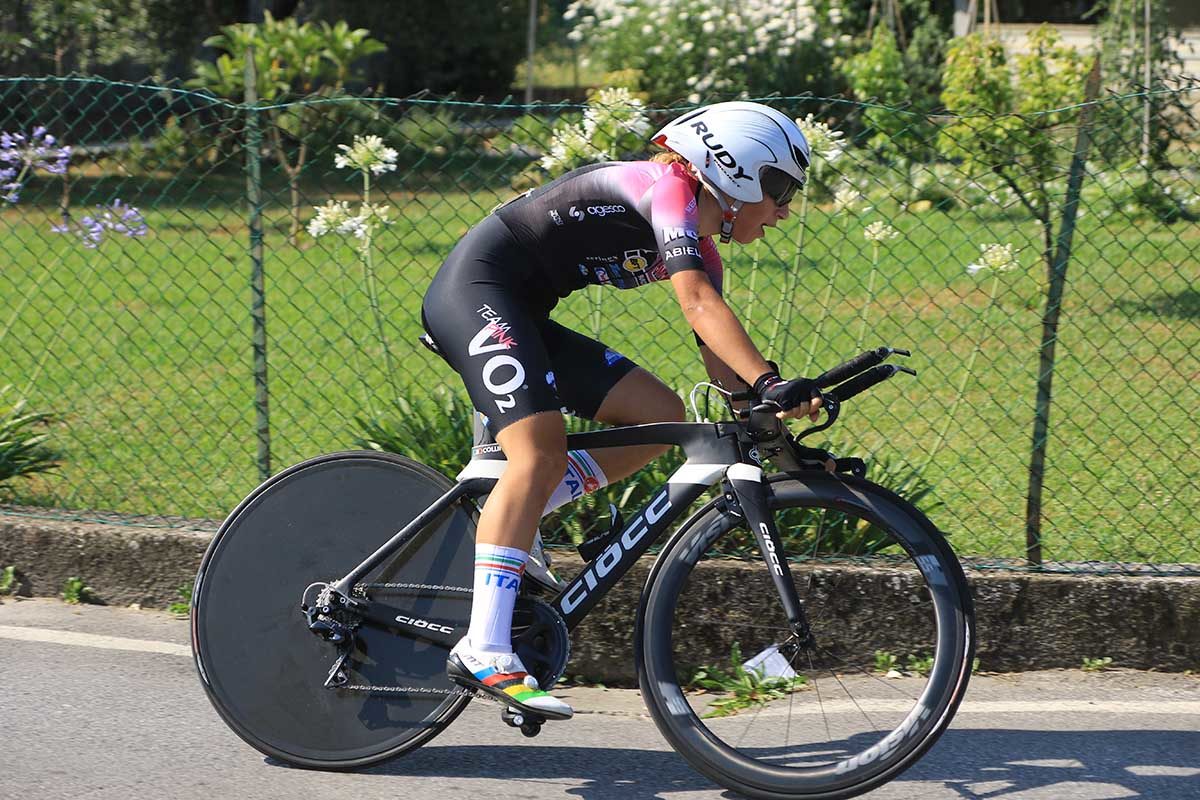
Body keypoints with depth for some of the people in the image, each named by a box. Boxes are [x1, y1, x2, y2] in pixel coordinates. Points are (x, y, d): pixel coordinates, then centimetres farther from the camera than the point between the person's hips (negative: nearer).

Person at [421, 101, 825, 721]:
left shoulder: (699, 248, 15)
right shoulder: (668, 187, -13)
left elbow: (719, 359, 13)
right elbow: (698, 304, -27)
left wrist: (770, 417, 0)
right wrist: (769, 384, -35)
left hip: (522, 315, 10)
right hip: (475, 290, -10)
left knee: (661, 418, 2)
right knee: (540, 453, -26)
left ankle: (504, 522, 4)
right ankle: (485, 651, -32)